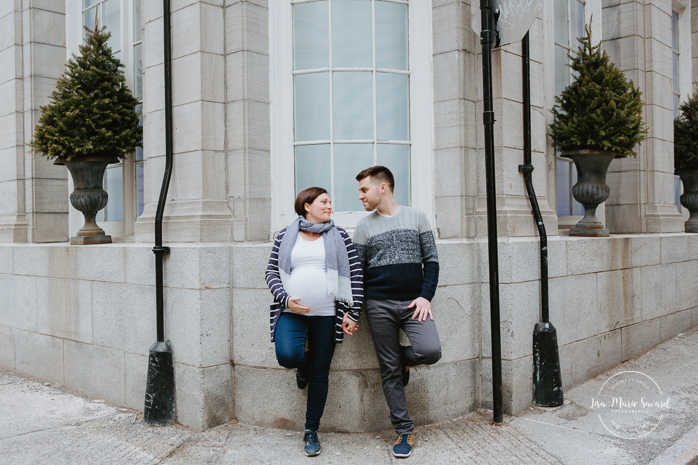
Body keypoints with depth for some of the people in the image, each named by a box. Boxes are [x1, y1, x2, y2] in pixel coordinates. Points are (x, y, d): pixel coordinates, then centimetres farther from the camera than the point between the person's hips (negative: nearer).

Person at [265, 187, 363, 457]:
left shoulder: (339, 237, 6)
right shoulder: (285, 236, 7)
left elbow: (356, 275, 4)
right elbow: (272, 272, 6)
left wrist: (353, 313, -2)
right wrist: (285, 299, -11)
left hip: (326, 315, 0)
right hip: (291, 312, 0)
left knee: (320, 373, 4)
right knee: (287, 356, -24)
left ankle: (311, 431, 21)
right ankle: (303, 364, 16)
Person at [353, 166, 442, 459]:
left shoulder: (416, 217, 7)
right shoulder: (365, 226, 9)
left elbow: (431, 260, 6)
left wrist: (425, 296, -6)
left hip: (413, 302, 0)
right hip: (379, 305, 1)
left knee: (430, 351, -21)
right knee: (389, 370, 1)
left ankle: (403, 359, 13)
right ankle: (404, 431, 14)